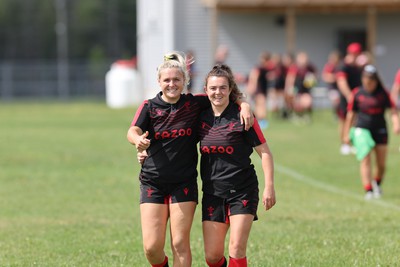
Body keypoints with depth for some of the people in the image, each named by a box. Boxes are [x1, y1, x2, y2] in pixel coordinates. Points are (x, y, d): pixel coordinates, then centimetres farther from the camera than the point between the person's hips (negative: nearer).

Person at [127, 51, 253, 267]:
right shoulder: (149, 107, 2)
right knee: (151, 247, -4)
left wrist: (244, 106, -9)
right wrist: (139, 140, -38)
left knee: (180, 245, -3)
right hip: (152, 183, 0)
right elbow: (133, 131, -14)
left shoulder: (195, 103, 3)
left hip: (184, 184, 0)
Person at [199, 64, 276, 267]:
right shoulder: (202, 116, 4)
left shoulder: (241, 116, -8)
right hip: (212, 193, 4)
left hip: (242, 191, -4)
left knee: (236, 249, -12)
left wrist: (269, 187, -11)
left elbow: (264, 152, -5)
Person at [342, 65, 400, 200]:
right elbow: (351, 114, 8)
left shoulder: (383, 93, 0)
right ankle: (368, 190, -16)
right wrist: (346, 134, 10)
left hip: (380, 129, 1)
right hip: (362, 129, -1)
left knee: (381, 163, 5)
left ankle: (377, 184, 33)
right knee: (365, 159, -14)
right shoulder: (357, 94, 1)